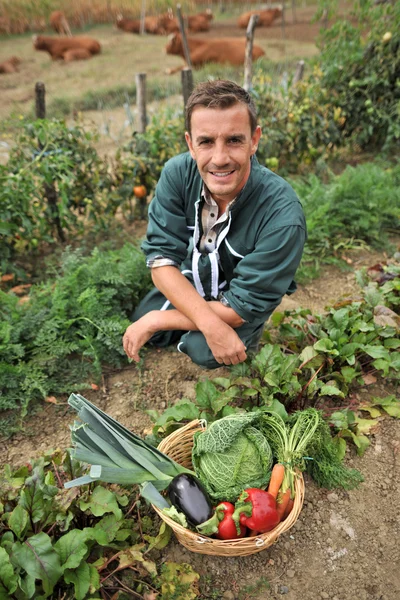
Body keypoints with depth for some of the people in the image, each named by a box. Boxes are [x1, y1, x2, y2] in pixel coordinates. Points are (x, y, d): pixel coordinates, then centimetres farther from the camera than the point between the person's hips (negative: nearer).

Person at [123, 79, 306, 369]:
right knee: (143, 327, -7)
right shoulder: (177, 173, -24)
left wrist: (158, 320, -24)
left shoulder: (282, 215, -36)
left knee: (204, 352, -25)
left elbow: (241, 306, -29)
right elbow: (161, 257, -22)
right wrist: (210, 324, -36)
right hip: (186, 287, 5)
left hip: (240, 308, -4)